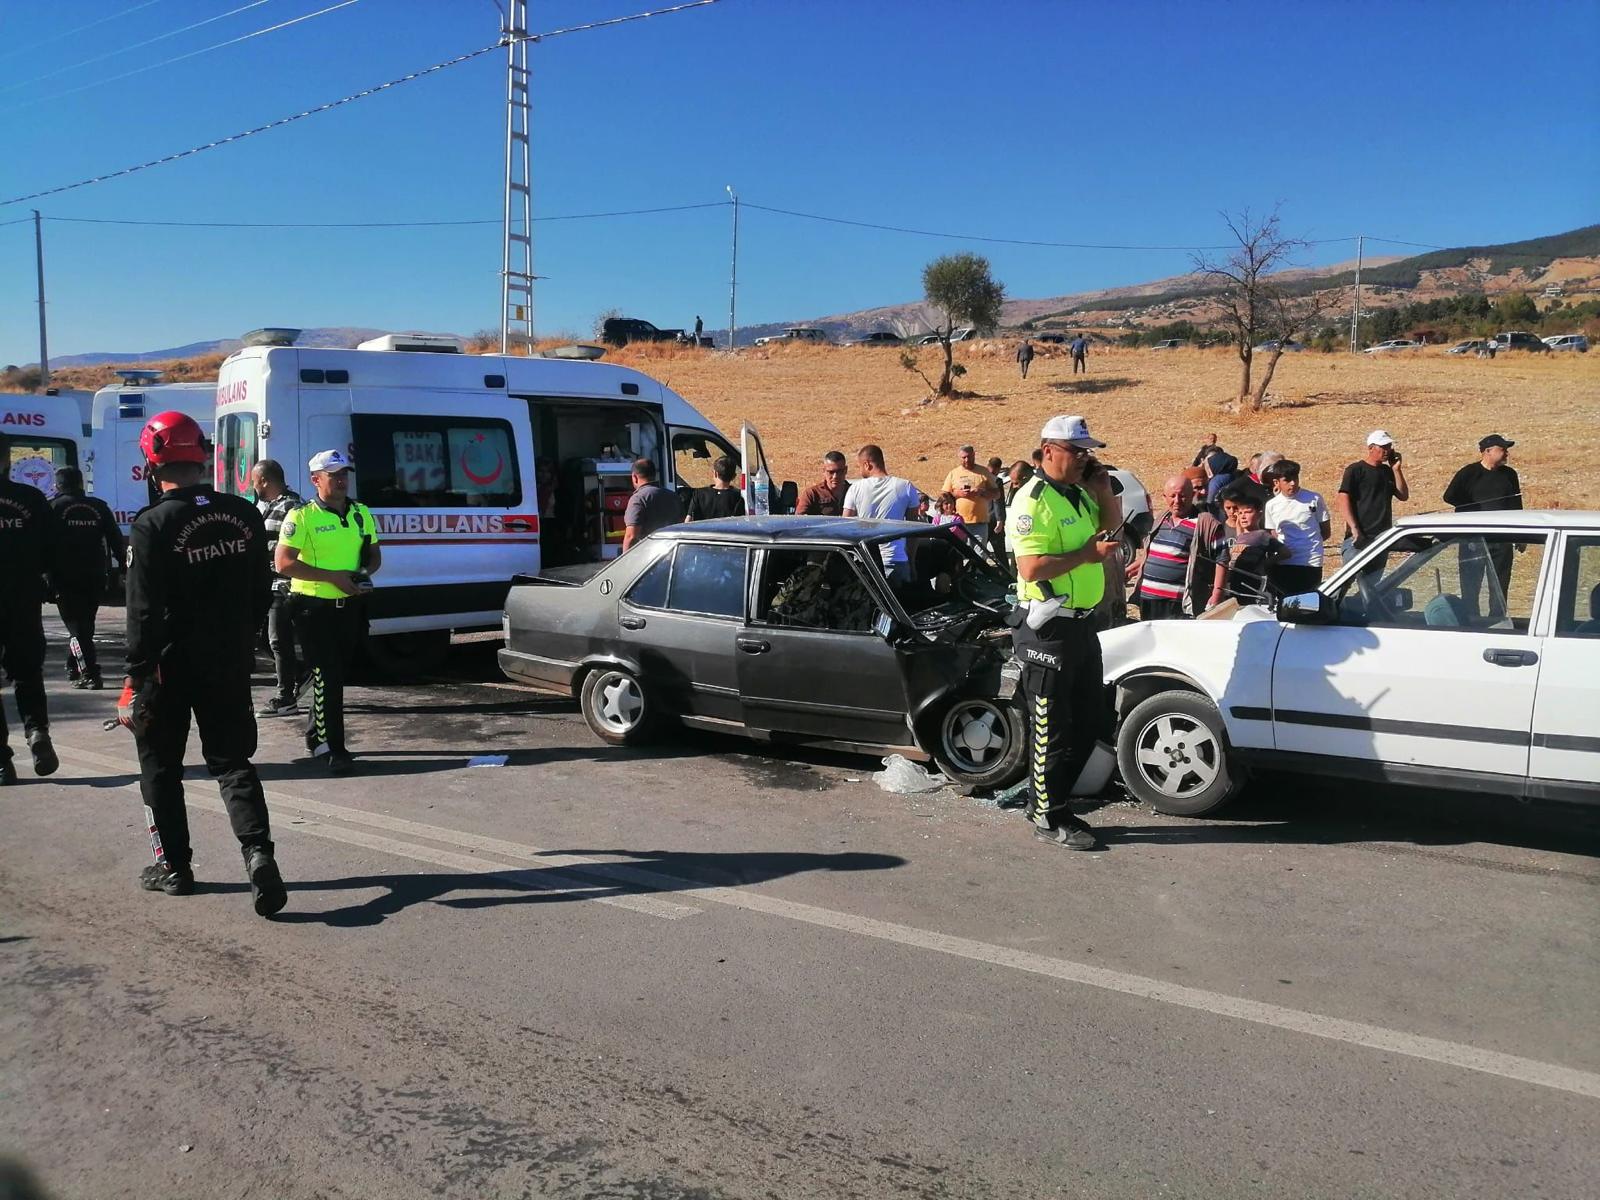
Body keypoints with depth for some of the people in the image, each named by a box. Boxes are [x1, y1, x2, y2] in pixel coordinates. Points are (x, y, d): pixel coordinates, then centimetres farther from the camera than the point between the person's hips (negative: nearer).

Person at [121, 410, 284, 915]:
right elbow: (261, 594, 9)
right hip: (230, 664, 4)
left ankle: (174, 864, 22)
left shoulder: (152, 527, -15)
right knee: (232, 760, 10)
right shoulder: (244, 515, 1)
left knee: (161, 765, 14)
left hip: (170, 666, -4)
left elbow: (144, 613, -15)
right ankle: (258, 851, -9)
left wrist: (136, 674, -9)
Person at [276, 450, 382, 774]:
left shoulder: (362, 513, 9)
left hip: (349, 607, 6)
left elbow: (374, 554, 18)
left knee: (336, 674, 16)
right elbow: (283, 563, -14)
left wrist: (364, 573, -5)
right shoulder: (301, 517, -9)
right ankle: (331, 748, 0)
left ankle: (315, 736, 33)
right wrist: (332, 576, -20)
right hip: (314, 608, -6)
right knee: (326, 678, -6)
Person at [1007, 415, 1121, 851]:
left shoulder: (1079, 493, 12)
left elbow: (1112, 524, 24)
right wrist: (1086, 554, -20)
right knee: (1052, 729, 0)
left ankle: (1048, 798, 28)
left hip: (1082, 622, 10)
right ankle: (1049, 818, 12)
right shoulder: (1033, 501, -16)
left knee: (1090, 721, 16)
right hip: (1047, 629, -10)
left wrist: (1102, 488, 8)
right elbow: (1031, 568, -24)